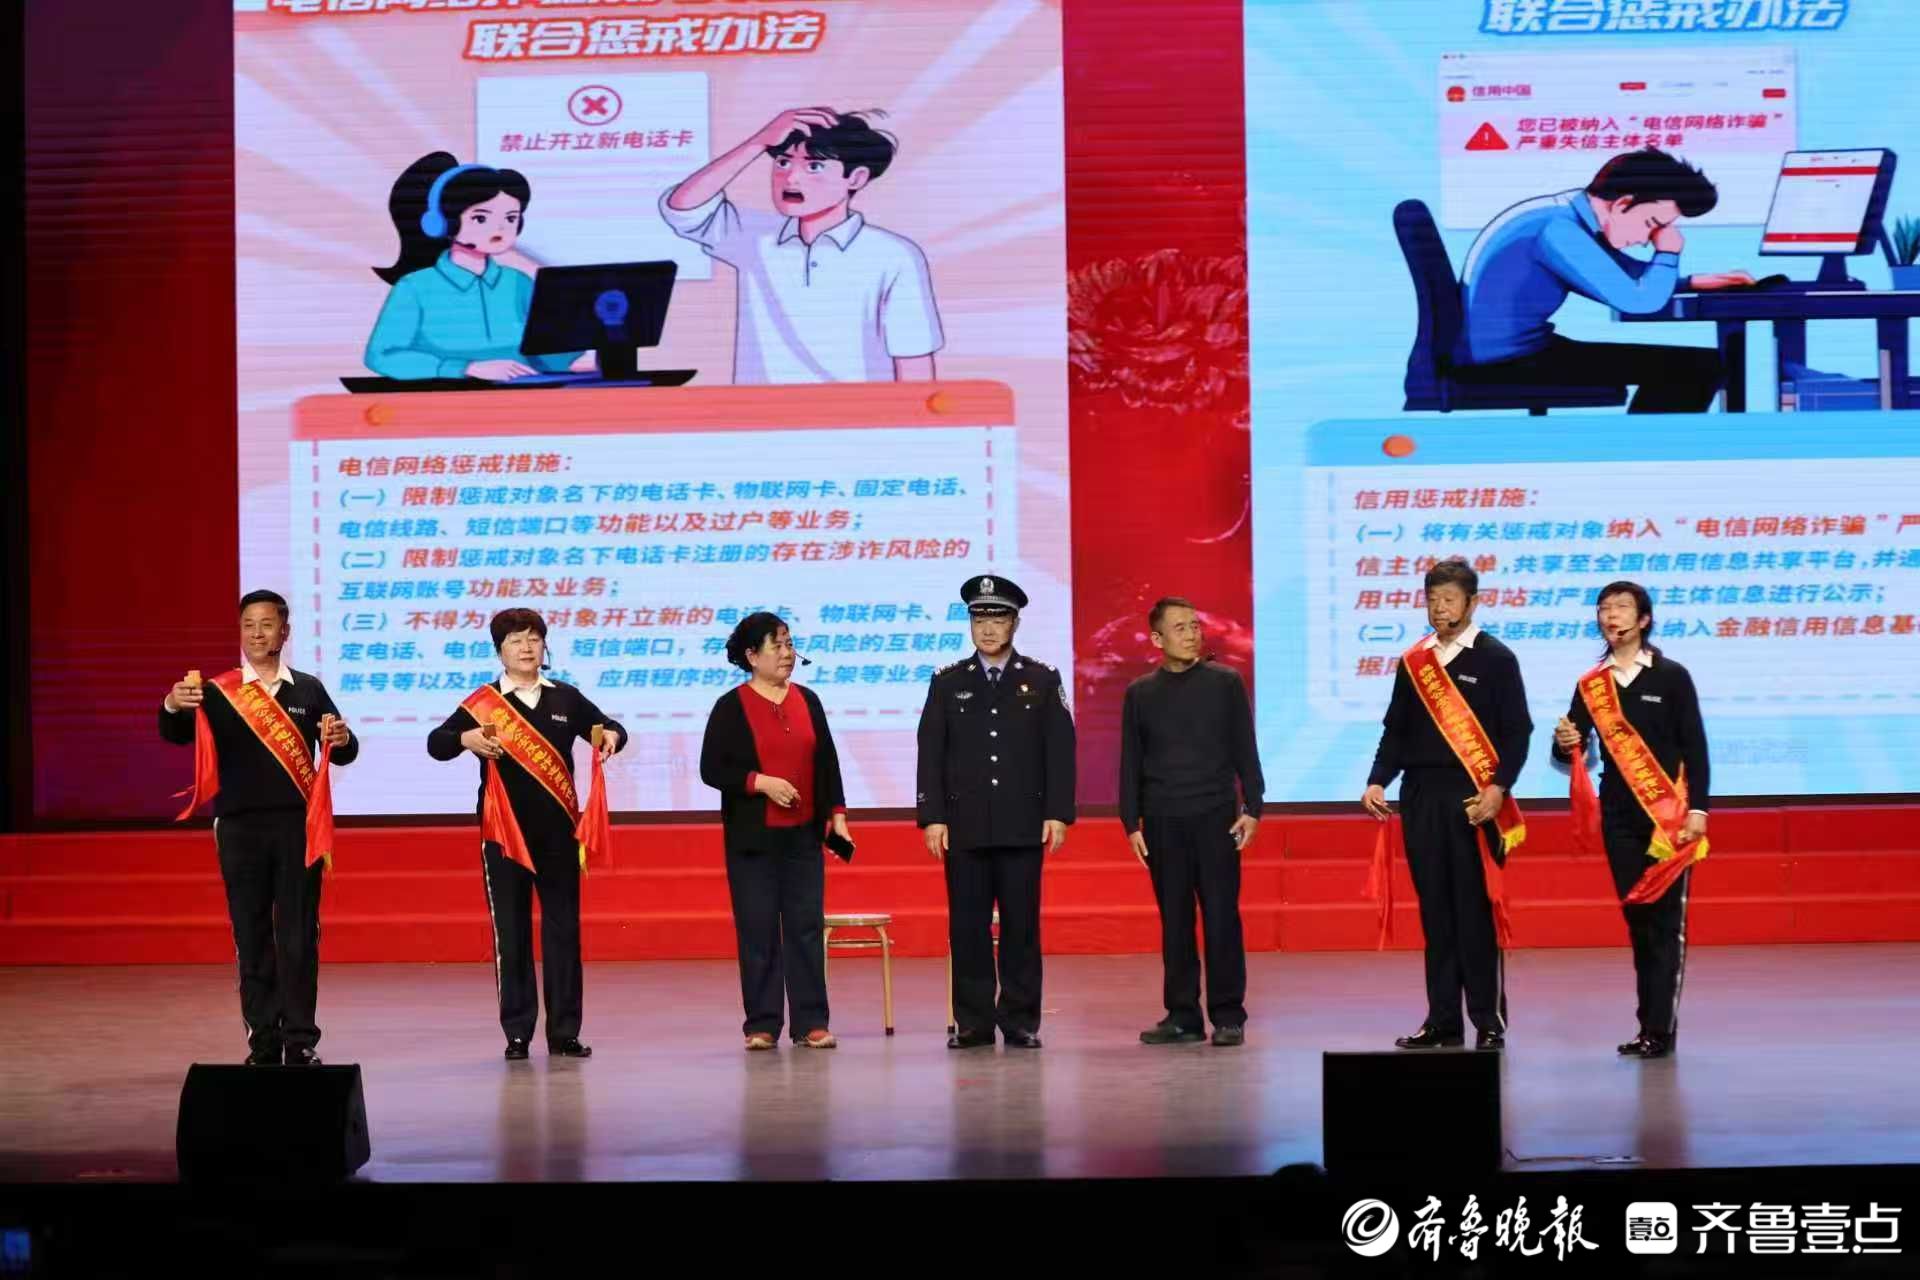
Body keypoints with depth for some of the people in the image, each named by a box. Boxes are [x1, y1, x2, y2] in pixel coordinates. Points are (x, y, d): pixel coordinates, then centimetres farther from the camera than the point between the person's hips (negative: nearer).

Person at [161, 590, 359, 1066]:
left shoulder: (308, 690, 7)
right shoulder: (218, 692, 6)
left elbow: (344, 755, 8)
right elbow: (176, 736, -6)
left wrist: (342, 740, -17)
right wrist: (173, 706, -29)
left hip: (297, 824, 0)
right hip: (239, 826, 0)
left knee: (298, 936, -1)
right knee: (251, 937, 3)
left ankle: (300, 1044, 2)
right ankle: (263, 1045, 8)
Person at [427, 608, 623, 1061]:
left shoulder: (566, 698, 8)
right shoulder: (482, 703, 1)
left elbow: (607, 726, 17)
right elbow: (435, 743, -7)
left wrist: (612, 736, -7)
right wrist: (465, 738, -28)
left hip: (558, 832, 2)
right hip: (504, 833, -2)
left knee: (564, 931, 4)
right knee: (511, 933, 1)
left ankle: (564, 1032, 9)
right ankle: (517, 1032, 6)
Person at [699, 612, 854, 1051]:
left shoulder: (807, 701, 9)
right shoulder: (731, 707, -2)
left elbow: (827, 762, 12)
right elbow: (711, 769, -5)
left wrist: (837, 814, 6)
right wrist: (760, 782, -16)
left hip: (803, 833, 3)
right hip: (753, 836, -3)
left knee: (807, 927, 2)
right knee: (757, 930, -1)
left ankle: (811, 1022, 6)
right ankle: (761, 1025, 6)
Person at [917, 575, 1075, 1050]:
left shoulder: (1043, 680, 6)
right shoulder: (947, 682, 7)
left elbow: (1060, 750, 3)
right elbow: (931, 753, 4)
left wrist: (1058, 813, -4)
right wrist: (932, 817, -3)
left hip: (1023, 825, -1)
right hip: (964, 826, 1)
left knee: (1021, 925, 1)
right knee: (967, 926, 2)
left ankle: (1020, 1021, 8)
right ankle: (973, 1022, 7)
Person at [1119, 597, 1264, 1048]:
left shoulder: (1226, 683, 3)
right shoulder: (1140, 693, 7)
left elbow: (1245, 750, 4)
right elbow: (1130, 764, 10)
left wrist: (1252, 808, -3)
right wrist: (1131, 824, 4)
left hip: (1216, 818, -2)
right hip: (1162, 823, 2)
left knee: (1222, 917, -4)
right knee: (1174, 921, 4)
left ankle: (1228, 1015, 2)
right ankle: (1182, 1015, 10)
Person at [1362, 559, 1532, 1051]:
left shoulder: (1495, 659, 0)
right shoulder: (1413, 662, 14)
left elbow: (1517, 730, -4)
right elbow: (1396, 729, 17)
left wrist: (1498, 788, -16)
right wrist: (1377, 781, 3)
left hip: (1473, 802, -4)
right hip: (1421, 798, 4)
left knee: (1476, 911, -4)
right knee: (1435, 913, 6)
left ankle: (1489, 1021, 3)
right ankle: (1442, 1021, 11)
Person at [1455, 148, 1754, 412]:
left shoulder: (1572, 218, 8)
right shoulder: (1558, 229, -22)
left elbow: (1629, 278, 27)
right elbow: (1641, 301, -23)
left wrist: (1693, 282, 15)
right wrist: (1668, 251, -4)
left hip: (1524, 351, 10)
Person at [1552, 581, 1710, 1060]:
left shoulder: (1670, 676, -1)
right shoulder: (1591, 684, 7)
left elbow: (1694, 747, -2)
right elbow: (1573, 752, 6)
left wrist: (1697, 808, -9)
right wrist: (1565, 744, -17)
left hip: (1668, 812, -3)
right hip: (1618, 814, 4)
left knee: (1666, 919, -5)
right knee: (1636, 917, 6)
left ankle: (1661, 1028, -6)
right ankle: (1650, 1024, 12)